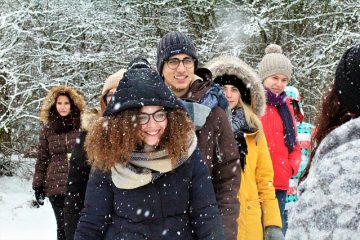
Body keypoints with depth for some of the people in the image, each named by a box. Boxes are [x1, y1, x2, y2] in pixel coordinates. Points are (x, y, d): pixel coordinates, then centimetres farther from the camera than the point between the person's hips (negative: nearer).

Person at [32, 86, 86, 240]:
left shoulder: (82, 125, 1)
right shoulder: (47, 128, 6)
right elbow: (42, 158, 8)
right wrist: (38, 185, 5)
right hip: (56, 186, 1)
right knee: (63, 225, 4)